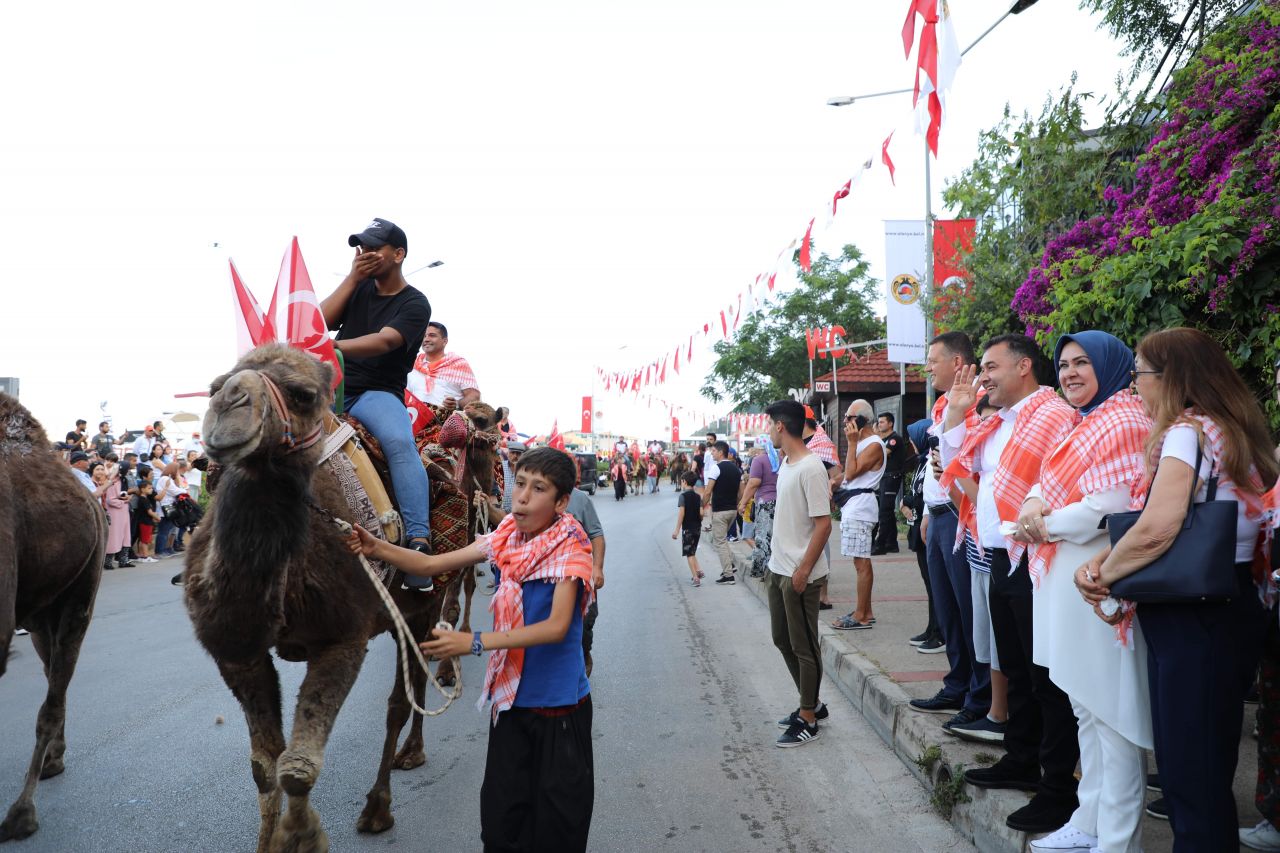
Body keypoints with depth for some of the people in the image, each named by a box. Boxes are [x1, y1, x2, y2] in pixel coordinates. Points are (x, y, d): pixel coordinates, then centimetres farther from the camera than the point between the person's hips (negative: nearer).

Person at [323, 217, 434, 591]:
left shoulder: (414, 304, 0)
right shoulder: (359, 288, 18)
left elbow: (384, 341, -18)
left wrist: (333, 346, -34)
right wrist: (351, 279, 1)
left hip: (379, 392, -6)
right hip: (333, 385, 6)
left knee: (401, 444, -35)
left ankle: (419, 544, -42)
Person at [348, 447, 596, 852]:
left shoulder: (569, 546, -17)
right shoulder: (507, 536, 0)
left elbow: (557, 626, -26)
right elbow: (432, 564, 2)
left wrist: (474, 642, -32)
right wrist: (377, 549, -15)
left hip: (559, 703, -5)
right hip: (510, 697, 5)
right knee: (500, 816, 13)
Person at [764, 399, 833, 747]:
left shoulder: (810, 469, -19)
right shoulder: (785, 464, 9)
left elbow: (823, 524, -21)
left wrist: (803, 570, -21)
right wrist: (777, 561, 16)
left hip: (800, 575, -10)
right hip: (778, 569, 10)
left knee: (804, 647, 2)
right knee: (783, 639, 18)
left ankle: (808, 720, 15)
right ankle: (811, 704, 33)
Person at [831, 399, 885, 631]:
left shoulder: (874, 445, -12)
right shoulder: (862, 442, 19)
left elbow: (851, 472, -17)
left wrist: (852, 443, -15)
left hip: (860, 505, -10)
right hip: (852, 505, 10)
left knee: (861, 562, -8)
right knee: (860, 561, 13)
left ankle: (861, 616, -6)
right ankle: (864, 611, 19)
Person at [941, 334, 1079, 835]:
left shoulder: (1054, 415, -15)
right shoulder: (996, 424, 15)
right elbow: (956, 465, 22)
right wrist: (955, 412, 12)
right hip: (1002, 561, 10)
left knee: (1047, 679, -2)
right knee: (1016, 672, 20)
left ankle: (1060, 790, 7)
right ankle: (1021, 763, 34)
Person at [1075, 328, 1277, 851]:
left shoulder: (1188, 431, -14)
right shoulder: (1228, 431, 15)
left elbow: (1155, 531, -25)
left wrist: (1103, 575, -9)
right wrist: (1101, 564, 0)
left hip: (1195, 621, -10)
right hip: (1227, 607, 10)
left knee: (1190, 774, -2)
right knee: (1208, 769, 17)